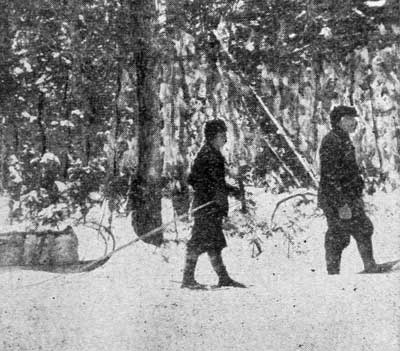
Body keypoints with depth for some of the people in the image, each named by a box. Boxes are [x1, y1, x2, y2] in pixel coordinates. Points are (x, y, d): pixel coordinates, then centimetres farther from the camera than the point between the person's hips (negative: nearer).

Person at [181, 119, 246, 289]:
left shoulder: (215, 154, 18)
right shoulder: (206, 154, -12)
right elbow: (193, 179, -20)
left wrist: (230, 189, 20)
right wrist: (212, 195, -24)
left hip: (214, 207, 10)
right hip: (206, 205, -10)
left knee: (215, 243, 12)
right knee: (200, 240, -8)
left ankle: (223, 278, 16)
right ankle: (188, 278, -5)